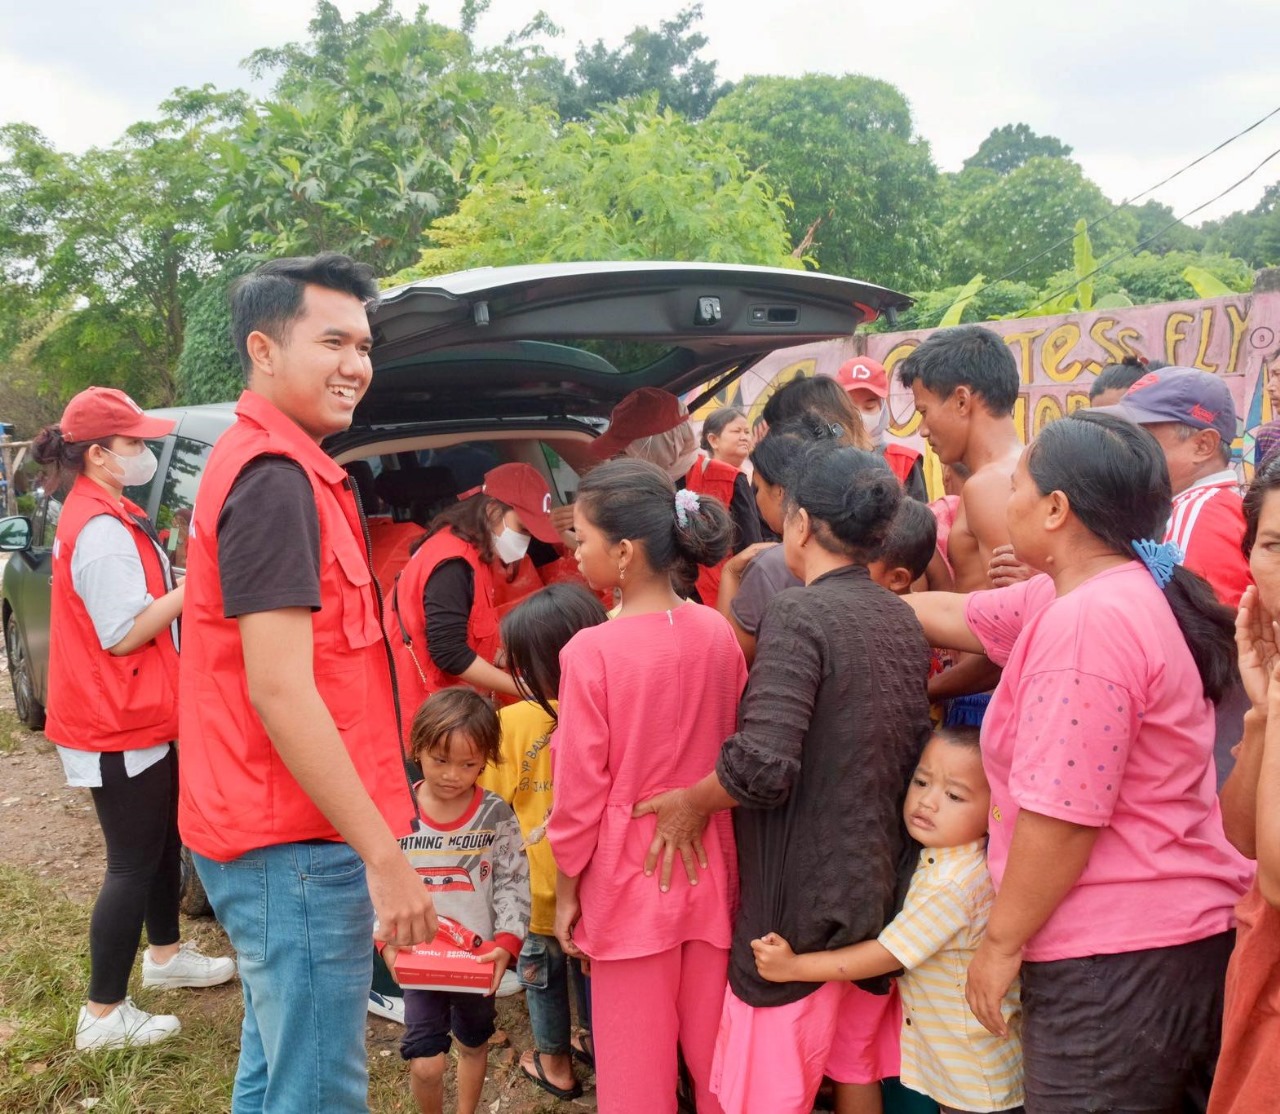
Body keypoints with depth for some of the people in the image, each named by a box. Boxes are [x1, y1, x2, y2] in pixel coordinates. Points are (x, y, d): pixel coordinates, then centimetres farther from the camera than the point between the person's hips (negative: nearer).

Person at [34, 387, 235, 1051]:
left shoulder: (106, 517, 11)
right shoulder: (101, 531, -22)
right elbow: (125, 633, -24)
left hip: (141, 717, 10)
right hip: (119, 727, -10)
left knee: (162, 841, 23)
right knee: (133, 862, -1)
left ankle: (165, 956, 41)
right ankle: (103, 1015, 10)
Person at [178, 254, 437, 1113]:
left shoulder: (270, 466, 13)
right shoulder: (276, 477, -18)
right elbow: (279, 691, -24)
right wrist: (385, 856, -20)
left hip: (276, 831, 10)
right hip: (298, 843, -10)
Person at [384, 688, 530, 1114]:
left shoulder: (496, 816, -10)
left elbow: (513, 886, -7)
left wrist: (506, 942, -20)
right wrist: (387, 941, -19)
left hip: (478, 958, 1)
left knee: (474, 1045, 21)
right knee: (426, 1064, -5)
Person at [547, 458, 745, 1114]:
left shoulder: (592, 651, -18)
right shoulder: (718, 634, -4)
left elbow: (580, 791, -13)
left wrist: (566, 890, -1)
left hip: (629, 880, -4)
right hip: (711, 870, 5)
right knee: (715, 1055, 19)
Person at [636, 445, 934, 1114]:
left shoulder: (799, 613, -19)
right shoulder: (901, 619, 4)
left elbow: (763, 765, -29)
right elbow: (914, 752, 9)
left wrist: (692, 801, -12)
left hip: (801, 898, -7)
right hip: (877, 886, 8)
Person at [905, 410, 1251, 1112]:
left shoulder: (1087, 622, -23)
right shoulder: (1077, 595, 7)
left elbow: (1062, 816, -24)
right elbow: (954, 616, 18)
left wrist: (1000, 943, -12)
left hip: (1117, 961, -9)